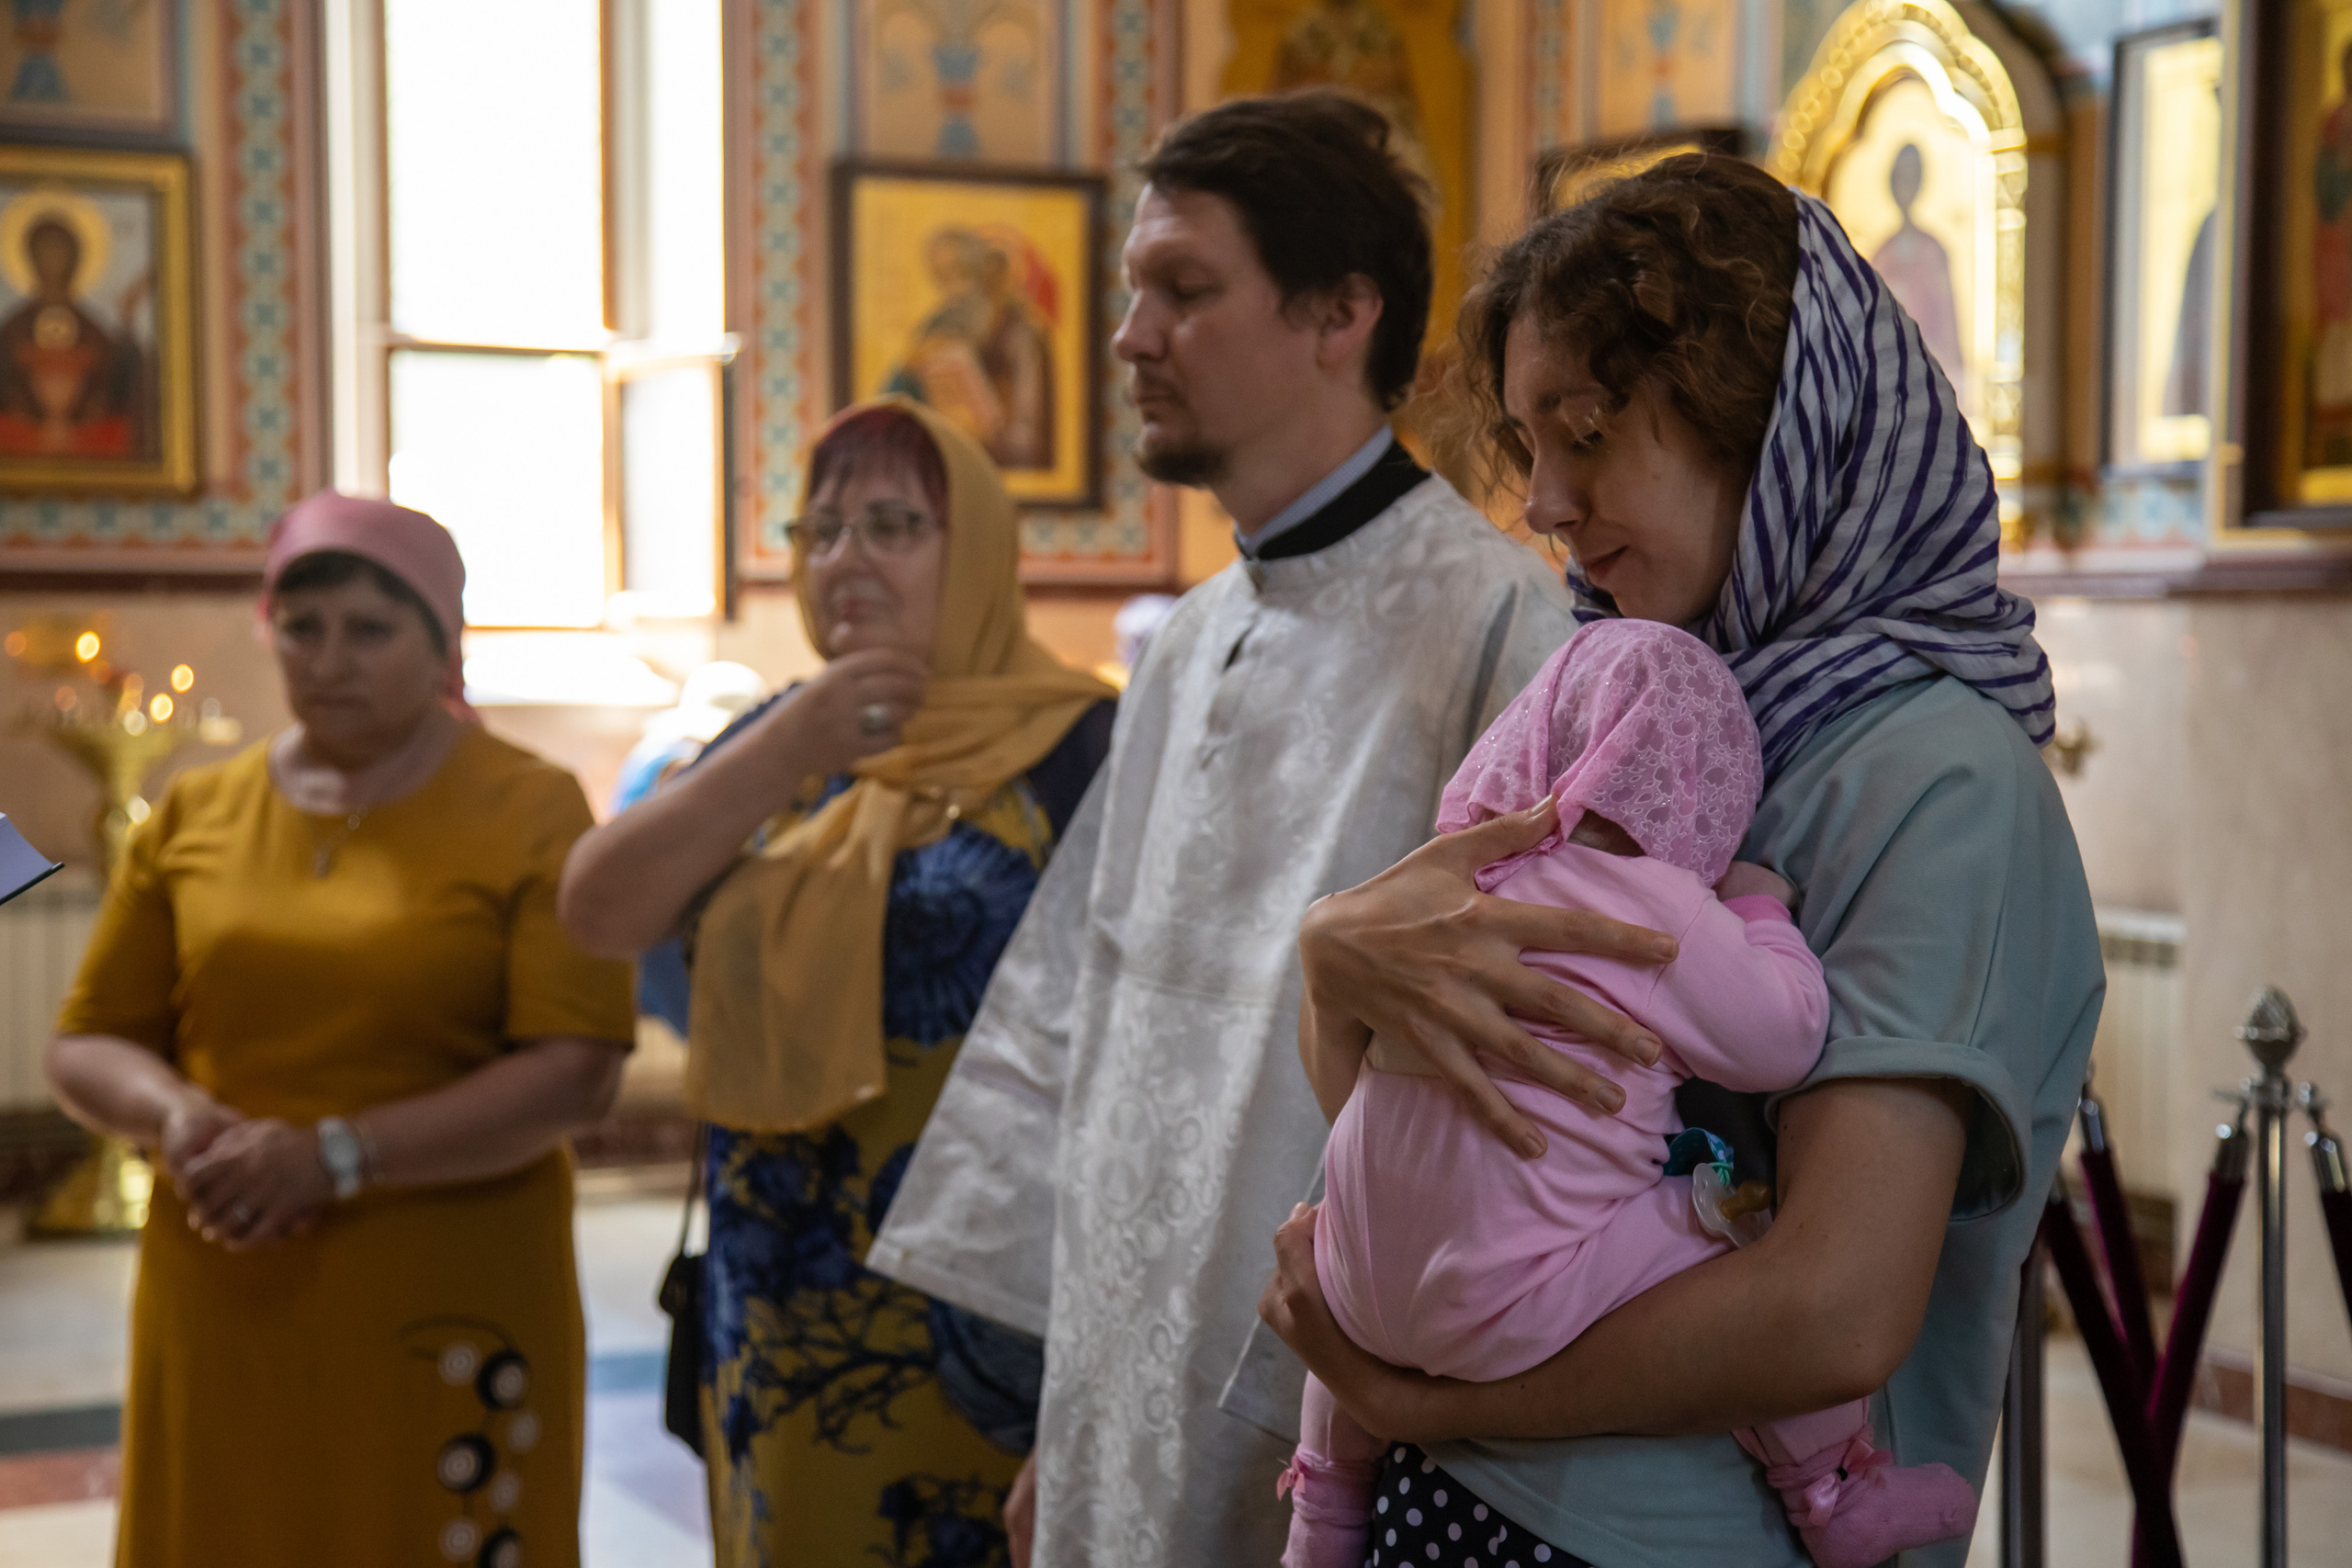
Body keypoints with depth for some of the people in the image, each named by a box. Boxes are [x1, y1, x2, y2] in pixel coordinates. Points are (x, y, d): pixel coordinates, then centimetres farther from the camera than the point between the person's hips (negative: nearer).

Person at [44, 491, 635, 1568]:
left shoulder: (532, 812, -3)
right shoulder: (193, 816, 9)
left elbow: (576, 1071, -12)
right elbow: (87, 1047, 12)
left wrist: (335, 1155, -18)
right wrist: (175, 1114, -10)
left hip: (453, 1318, -3)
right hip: (224, 1317, 3)